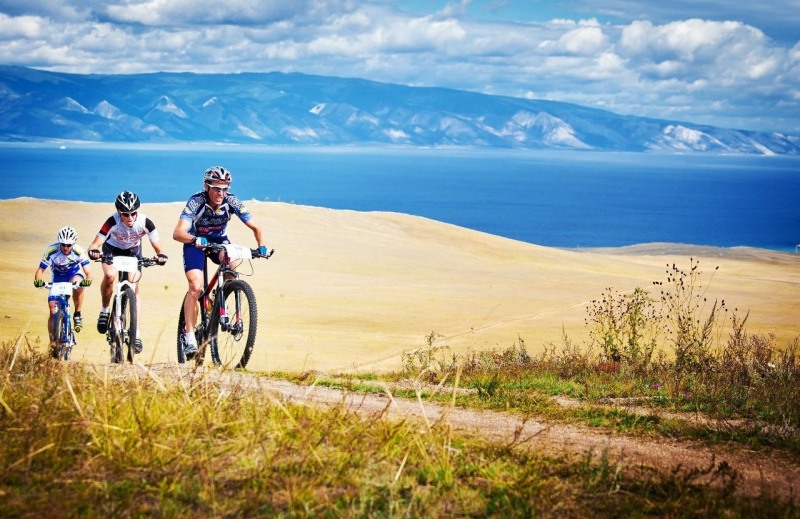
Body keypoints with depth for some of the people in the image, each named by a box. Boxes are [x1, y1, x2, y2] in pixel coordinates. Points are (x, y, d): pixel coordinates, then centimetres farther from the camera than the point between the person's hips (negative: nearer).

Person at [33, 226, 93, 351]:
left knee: (77, 284, -38)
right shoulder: (51, 251, -28)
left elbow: (88, 272, -31)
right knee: (53, 311, -10)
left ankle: (77, 315, -18)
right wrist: (38, 280, -45)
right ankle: (53, 342, 1)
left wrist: (88, 280, -53)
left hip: (74, 273, -1)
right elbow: (40, 270, -23)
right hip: (57, 278, 1)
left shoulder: (79, 251, -28)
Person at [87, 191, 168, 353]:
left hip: (133, 250, 1)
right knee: (109, 275, -30)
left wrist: (160, 255, -50)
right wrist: (93, 251, -60)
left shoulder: (145, 222, -31)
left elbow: (157, 246, -28)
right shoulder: (113, 221, -34)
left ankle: (136, 334, -8)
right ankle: (105, 310, -5)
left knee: (135, 288, -10)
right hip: (112, 249, -1)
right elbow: (95, 244, -37)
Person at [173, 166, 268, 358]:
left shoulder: (232, 202, -22)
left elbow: (255, 227, -16)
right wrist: (195, 239, -60)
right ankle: (189, 335, -14)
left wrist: (261, 246, -36)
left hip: (218, 240, 2)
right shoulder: (196, 202, -30)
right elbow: (177, 233, -40)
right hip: (195, 242, -2)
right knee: (195, 287, -20)